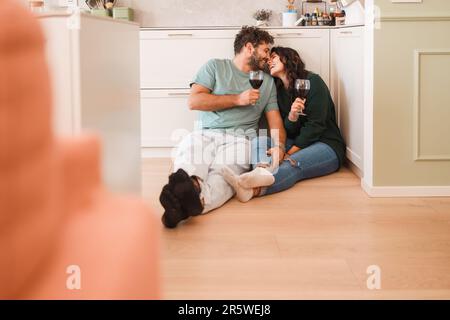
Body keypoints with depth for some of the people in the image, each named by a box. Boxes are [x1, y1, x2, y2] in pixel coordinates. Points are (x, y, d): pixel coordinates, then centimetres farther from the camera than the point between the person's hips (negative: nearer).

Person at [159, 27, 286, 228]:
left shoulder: (267, 81, 27)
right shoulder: (215, 66, 17)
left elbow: (275, 118, 19)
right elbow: (194, 101, 3)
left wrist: (278, 145, -3)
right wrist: (237, 99, 1)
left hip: (240, 138, 0)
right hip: (205, 134, 0)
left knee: (224, 171, -38)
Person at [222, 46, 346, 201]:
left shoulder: (312, 81, -5)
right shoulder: (279, 91, 13)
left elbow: (315, 125, -12)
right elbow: (287, 132, 5)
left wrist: (290, 153, -17)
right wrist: (292, 117, -19)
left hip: (327, 145, -5)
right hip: (297, 145, 6)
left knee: (292, 164, -35)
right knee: (259, 141, -19)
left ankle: (253, 189, -65)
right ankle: (262, 172, -55)